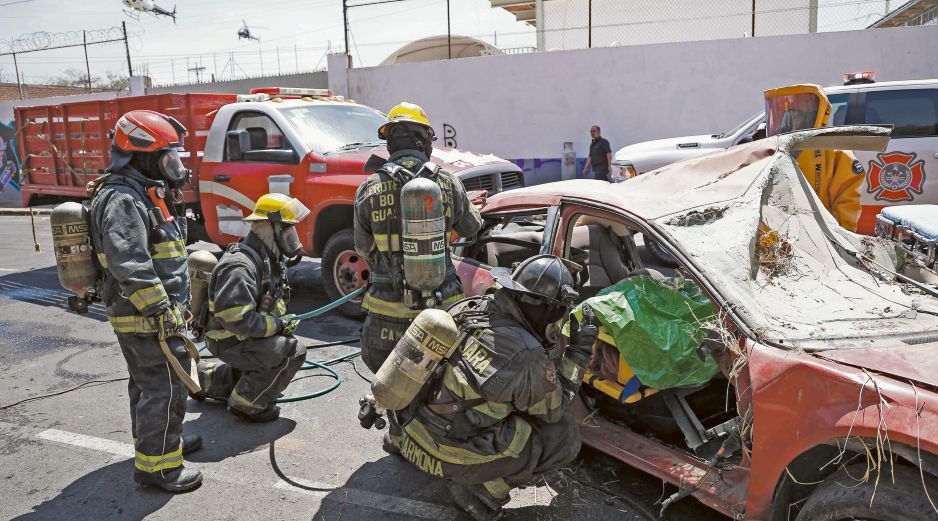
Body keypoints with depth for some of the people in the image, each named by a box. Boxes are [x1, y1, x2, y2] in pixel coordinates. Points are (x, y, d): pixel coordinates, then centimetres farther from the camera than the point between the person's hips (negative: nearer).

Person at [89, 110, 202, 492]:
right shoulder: (122, 201, -20)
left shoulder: (145, 194, 14)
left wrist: (173, 306, 24)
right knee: (165, 388, -4)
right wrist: (162, 314, -28)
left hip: (145, 315, 11)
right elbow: (131, 267, -29)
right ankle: (155, 465, 6)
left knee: (147, 384, 22)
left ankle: (157, 441, 37)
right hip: (145, 317, -11)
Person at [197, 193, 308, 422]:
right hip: (229, 341, -10)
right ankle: (246, 405, -6)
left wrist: (282, 321, 0)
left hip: (249, 334, 10)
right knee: (292, 352, -21)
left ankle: (209, 378, 34)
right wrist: (278, 324, -23)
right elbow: (237, 319, -33)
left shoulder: (269, 259, 5)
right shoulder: (239, 266, -28)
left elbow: (273, 302, 19)